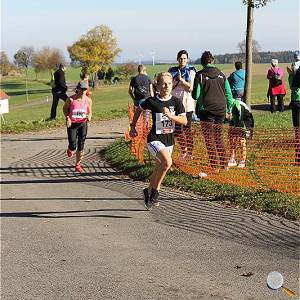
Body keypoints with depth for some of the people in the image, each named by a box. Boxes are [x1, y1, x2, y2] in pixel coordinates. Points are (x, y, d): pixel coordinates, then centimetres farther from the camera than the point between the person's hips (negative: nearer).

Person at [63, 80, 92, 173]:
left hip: (83, 124, 2)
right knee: (73, 146, -4)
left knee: (81, 146, 1)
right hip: (72, 124, -2)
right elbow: (65, 108, 4)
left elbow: (89, 112, 10)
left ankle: (78, 165, 15)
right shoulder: (71, 99, -12)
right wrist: (67, 118, -10)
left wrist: (89, 117, -12)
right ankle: (70, 149, 36)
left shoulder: (88, 100, -3)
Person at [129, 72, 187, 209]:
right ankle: (155, 191, -11)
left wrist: (170, 116, -24)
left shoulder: (176, 102, -3)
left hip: (169, 140, 5)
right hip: (155, 139, -5)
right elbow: (138, 109, 10)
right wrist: (133, 126, 13)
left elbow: (184, 121, -10)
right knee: (167, 162, -27)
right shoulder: (152, 101, -9)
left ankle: (149, 192, 38)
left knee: (159, 169, 15)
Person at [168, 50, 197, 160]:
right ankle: (184, 151, 23)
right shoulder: (172, 71, 9)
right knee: (177, 130, 7)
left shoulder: (191, 71, -1)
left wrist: (181, 79, -16)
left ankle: (190, 152, 8)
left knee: (187, 129, 0)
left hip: (187, 103, -4)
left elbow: (191, 88, -8)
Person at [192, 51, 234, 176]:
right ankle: (224, 164, 15)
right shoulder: (221, 74, 7)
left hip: (206, 110, -4)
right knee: (218, 138, 17)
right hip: (221, 109, 4)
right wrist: (229, 109, 16)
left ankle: (214, 166, 1)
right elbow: (229, 94, 8)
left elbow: (195, 95, -8)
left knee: (209, 139, 3)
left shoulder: (200, 75, -6)